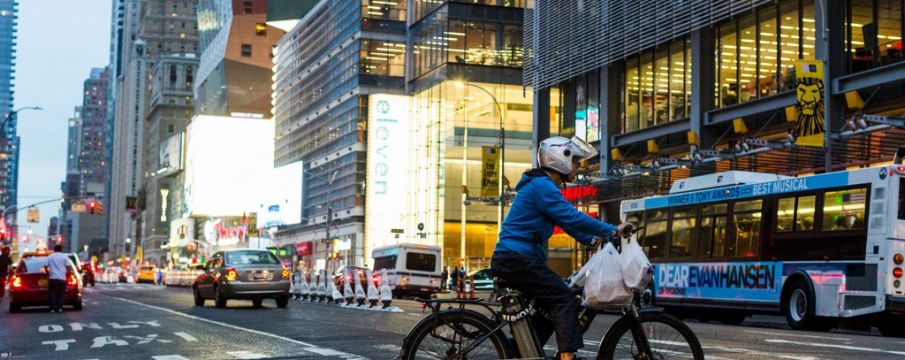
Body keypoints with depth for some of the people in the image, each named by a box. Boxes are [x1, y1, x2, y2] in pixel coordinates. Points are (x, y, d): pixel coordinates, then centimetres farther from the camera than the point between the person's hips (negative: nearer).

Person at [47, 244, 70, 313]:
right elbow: (68, 267, -2)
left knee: (53, 293, 4)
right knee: (61, 294, 7)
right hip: (62, 278, 0)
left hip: (53, 278, 0)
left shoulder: (50, 257, 7)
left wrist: (48, 273, 18)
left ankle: (52, 308, -3)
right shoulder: (64, 257, 5)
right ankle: (60, 308, -1)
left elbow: (46, 267, 2)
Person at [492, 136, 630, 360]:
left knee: (550, 305, 15)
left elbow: (567, 221, 21)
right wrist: (613, 230, -17)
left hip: (513, 258, 10)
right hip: (518, 258, -10)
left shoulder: (543, 186, 20)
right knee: (564, 299, -13)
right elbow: (572, 218, -21)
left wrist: (593, 240, 10)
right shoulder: (542, 185, -13)